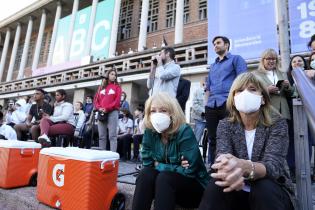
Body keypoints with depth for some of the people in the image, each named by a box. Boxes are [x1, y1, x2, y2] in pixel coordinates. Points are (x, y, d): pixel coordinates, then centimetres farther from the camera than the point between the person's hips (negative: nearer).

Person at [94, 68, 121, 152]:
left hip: (112, 112, -4)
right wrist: (99, 108, -5)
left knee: (112, 135, -9)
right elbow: (96, 99, 14)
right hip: (101, 113, 4)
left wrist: (107, 109, -12)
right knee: (101, 136, 5)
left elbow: (117, 100, -3)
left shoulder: (117, 87, 9)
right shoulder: (101, 87, 21)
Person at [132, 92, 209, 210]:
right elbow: (148, 163, -6)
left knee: (164, 178, -31)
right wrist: (176, 167, -19)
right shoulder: (149, 132, -9)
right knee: (145, 175, -23)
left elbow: (190, 170, -27)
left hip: (195, 186, -4)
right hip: (164, 182, 4)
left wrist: (159, 166, -17)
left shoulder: (184, 132, -24)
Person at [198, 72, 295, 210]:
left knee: (264, 188, -33)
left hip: (272, 193, 0)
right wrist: (228, 169, -48)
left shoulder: (277, 123, -10)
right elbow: (222, 157, -21)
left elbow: (273, 165, -25)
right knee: (217, 185, -30)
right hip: (237, 193, 1)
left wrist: (245, 167, -49)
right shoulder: (225, 125, -5)